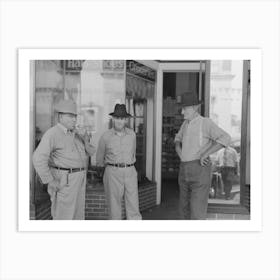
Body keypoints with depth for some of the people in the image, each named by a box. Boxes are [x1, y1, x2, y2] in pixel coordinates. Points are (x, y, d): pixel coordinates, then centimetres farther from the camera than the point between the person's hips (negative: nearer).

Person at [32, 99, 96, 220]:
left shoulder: (74, 134, 12)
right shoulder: (52, 134, -15)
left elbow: (90, 152, 15)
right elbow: (38, 159, -24)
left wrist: (86, 142, -7)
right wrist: (50, 181, -22)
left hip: (78, 180, 9)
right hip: (63, 182, -9)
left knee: (78, 216, 13)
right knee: (64, 218, -4)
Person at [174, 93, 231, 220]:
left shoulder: (206, 122, -7)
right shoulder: (187, 123, 16)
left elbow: (225, 138, -21)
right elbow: (178, 138, 36)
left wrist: (204, 155, -20)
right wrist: (178, 150, 14)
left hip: (200, 170, -8)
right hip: (185, 170, 8)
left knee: (197, 212, -11)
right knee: (185, 211, 12)